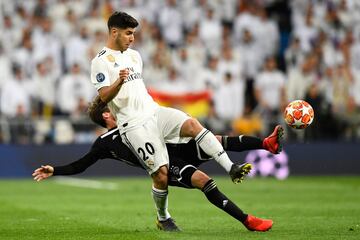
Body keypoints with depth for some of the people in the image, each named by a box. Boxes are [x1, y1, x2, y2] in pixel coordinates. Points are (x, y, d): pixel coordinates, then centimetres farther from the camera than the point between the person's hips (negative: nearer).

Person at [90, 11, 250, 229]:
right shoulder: (101, 62, -5)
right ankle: (163, 218, 11)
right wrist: (119, 82, -33)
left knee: (192, 124, -22)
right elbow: (104, 96, -16)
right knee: (161, 173, -12)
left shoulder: (134, 55, 19)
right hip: (134, 125, -6)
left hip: (155, 112, 6)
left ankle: (231, 168, -28)